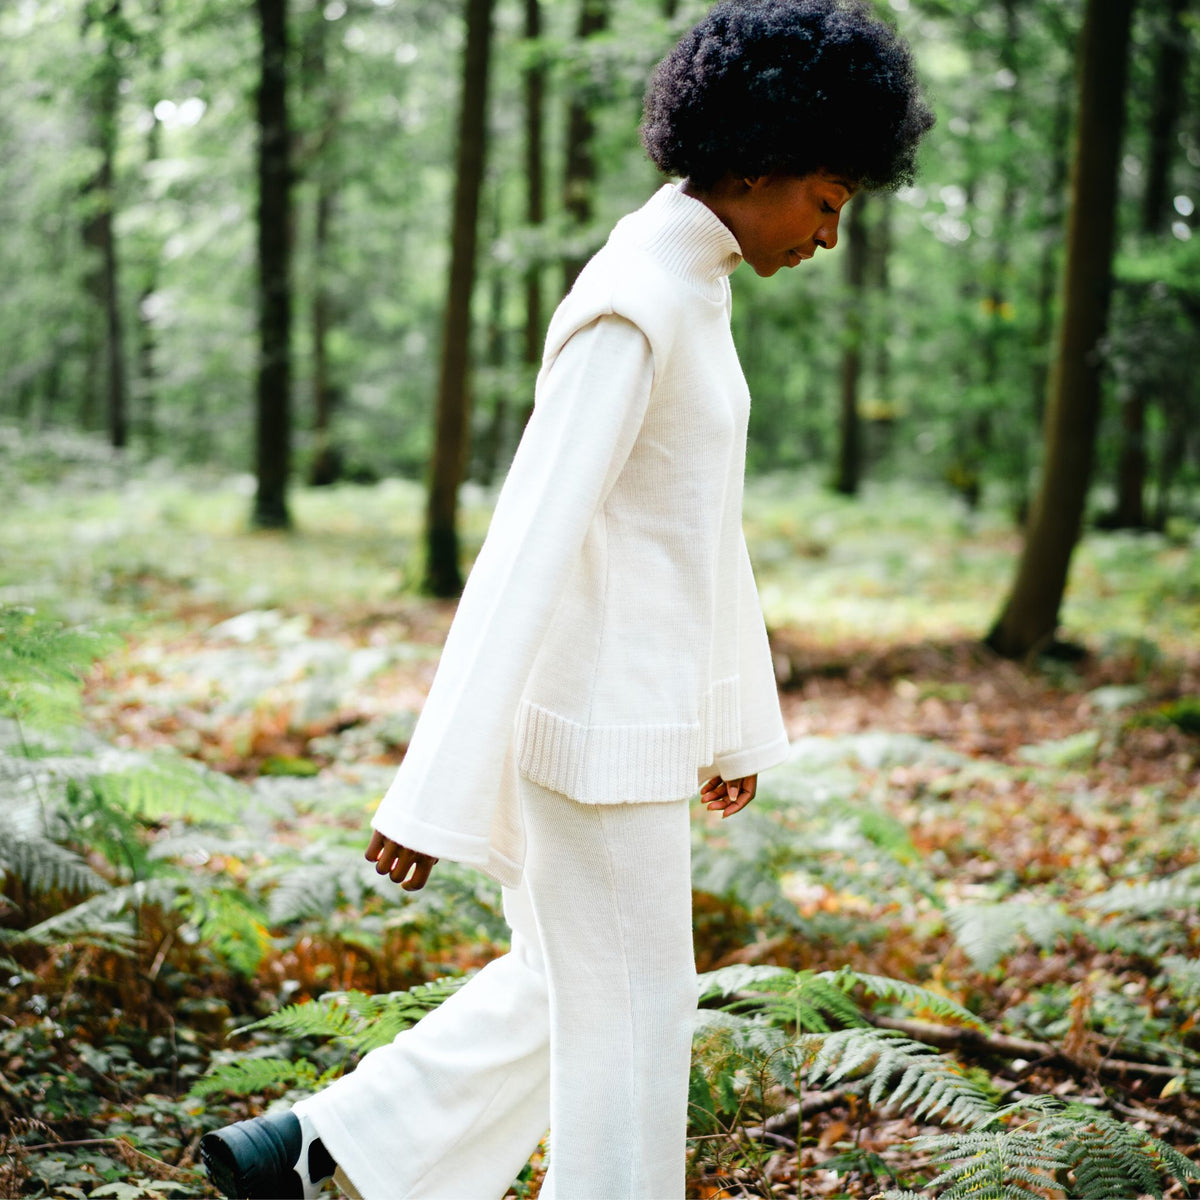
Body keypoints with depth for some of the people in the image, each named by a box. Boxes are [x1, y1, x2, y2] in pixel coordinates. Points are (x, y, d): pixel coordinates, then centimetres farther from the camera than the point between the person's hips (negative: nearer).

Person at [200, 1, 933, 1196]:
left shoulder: (687, 284, 11)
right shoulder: (633, 308, -21)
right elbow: (528, 541, -25)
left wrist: (739, 717, 24)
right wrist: (438, 794, -24)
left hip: (623, 700, 10)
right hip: (597, 720, -10)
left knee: (567, 987, 21)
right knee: (630, 1017, 6)